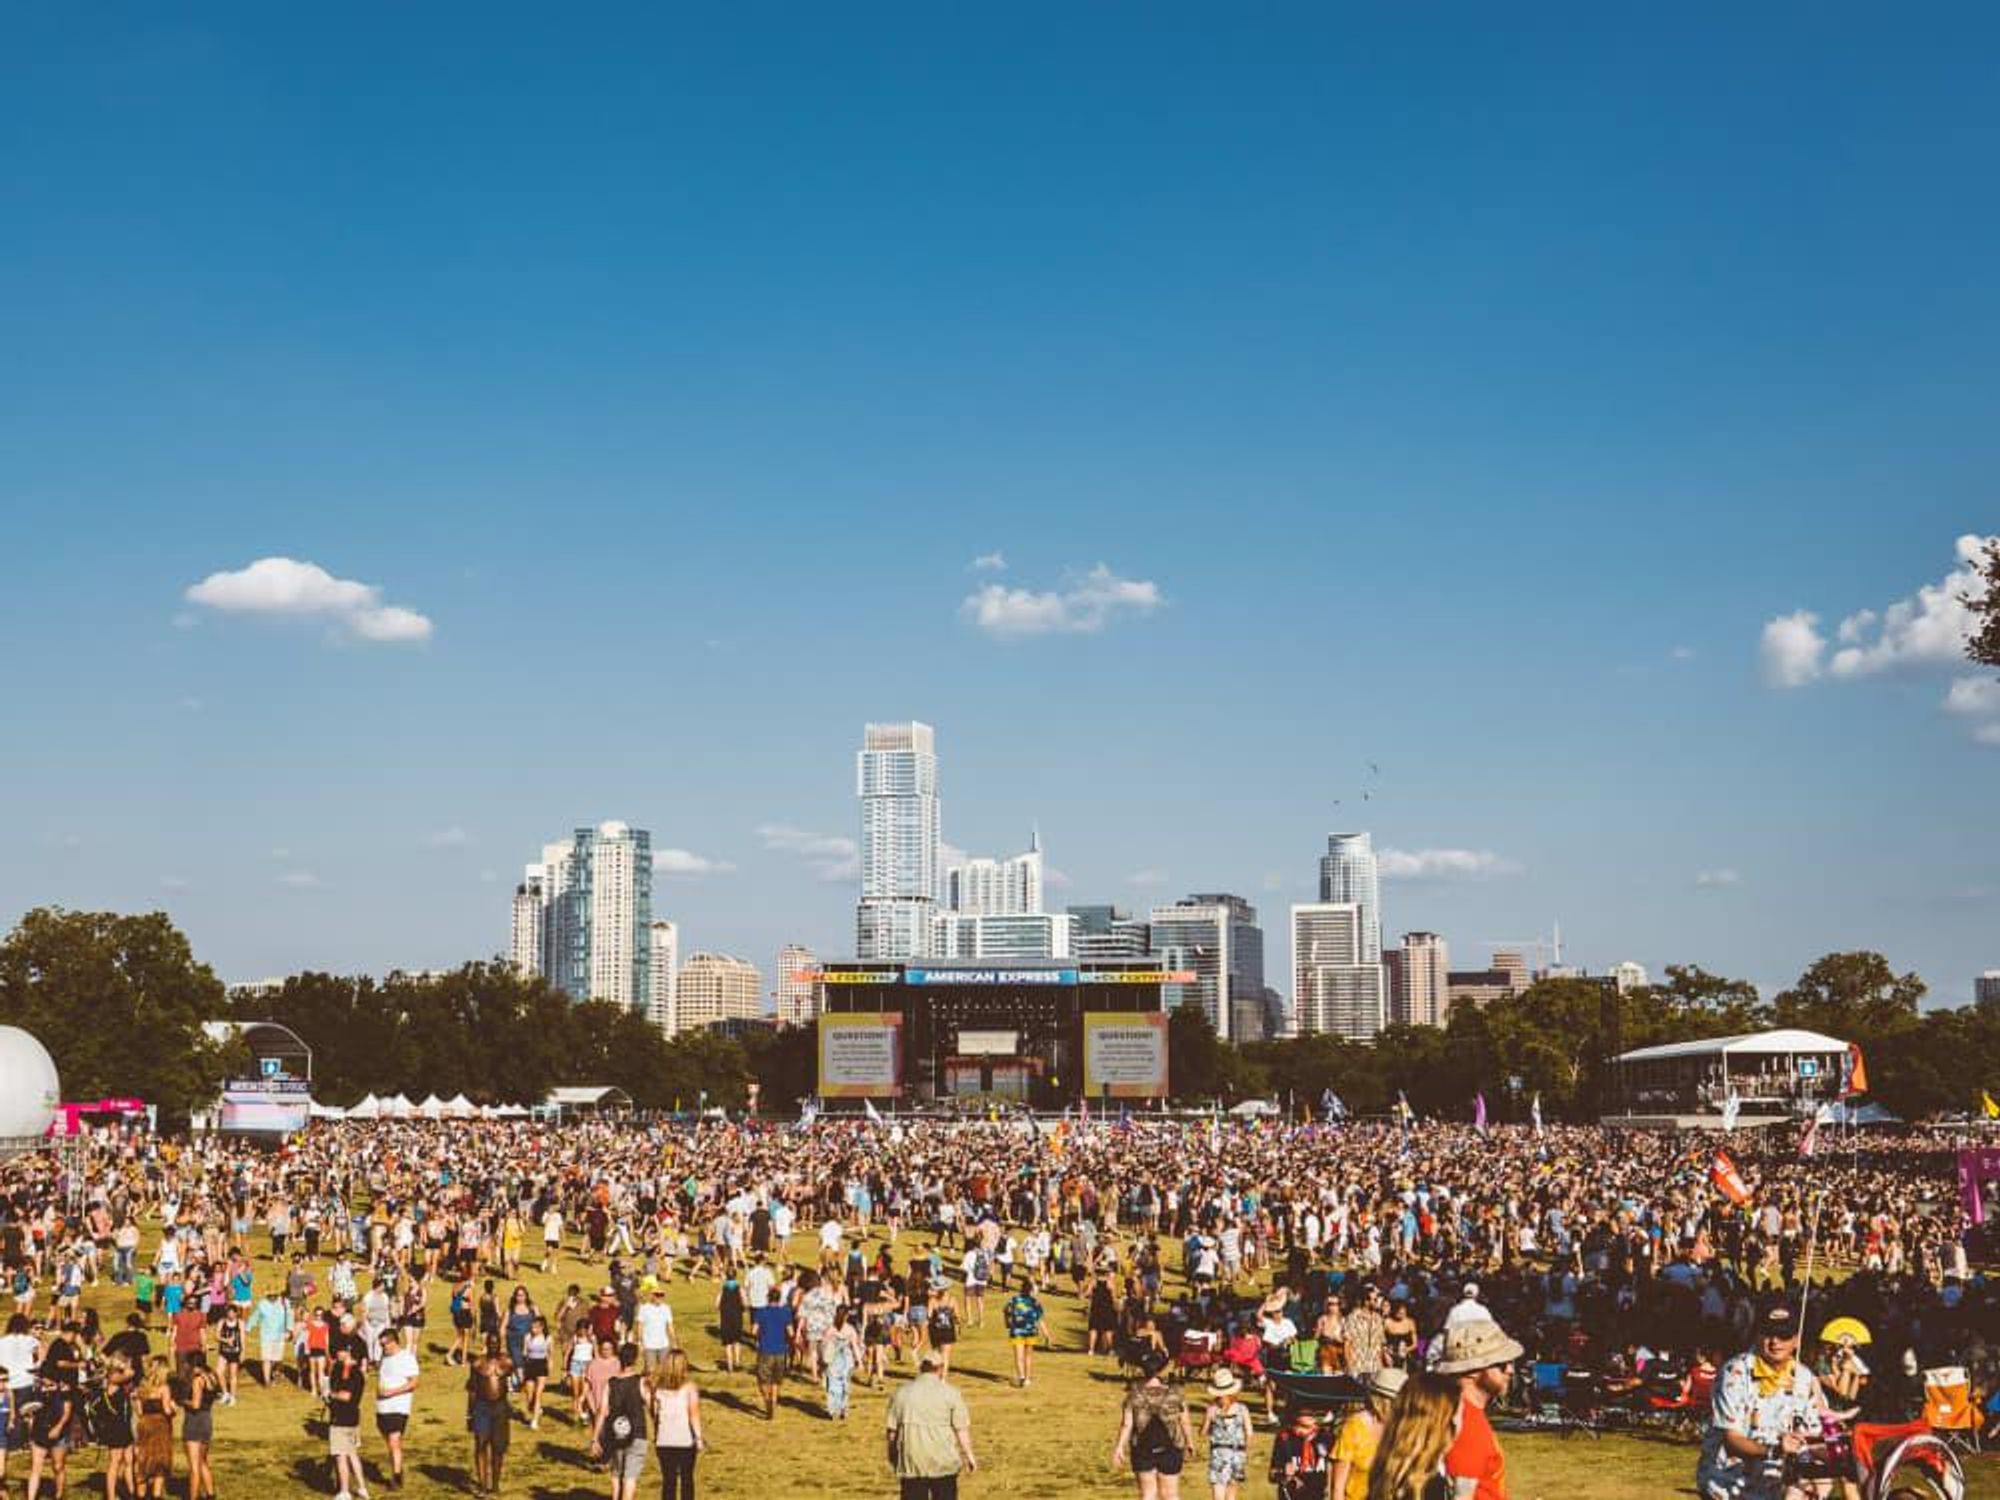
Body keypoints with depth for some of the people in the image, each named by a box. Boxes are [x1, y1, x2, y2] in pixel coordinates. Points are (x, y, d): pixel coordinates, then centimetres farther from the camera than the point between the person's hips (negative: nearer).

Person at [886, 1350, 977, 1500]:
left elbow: (892, 1431, 6)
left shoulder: (901, 1394, 6)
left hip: (911, 1462, 2)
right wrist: (969, 1455, 3)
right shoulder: (950, 1393, -3)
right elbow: (961, 1429, -6)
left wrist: (894, 1460, 16)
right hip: (943, 1462, -2)